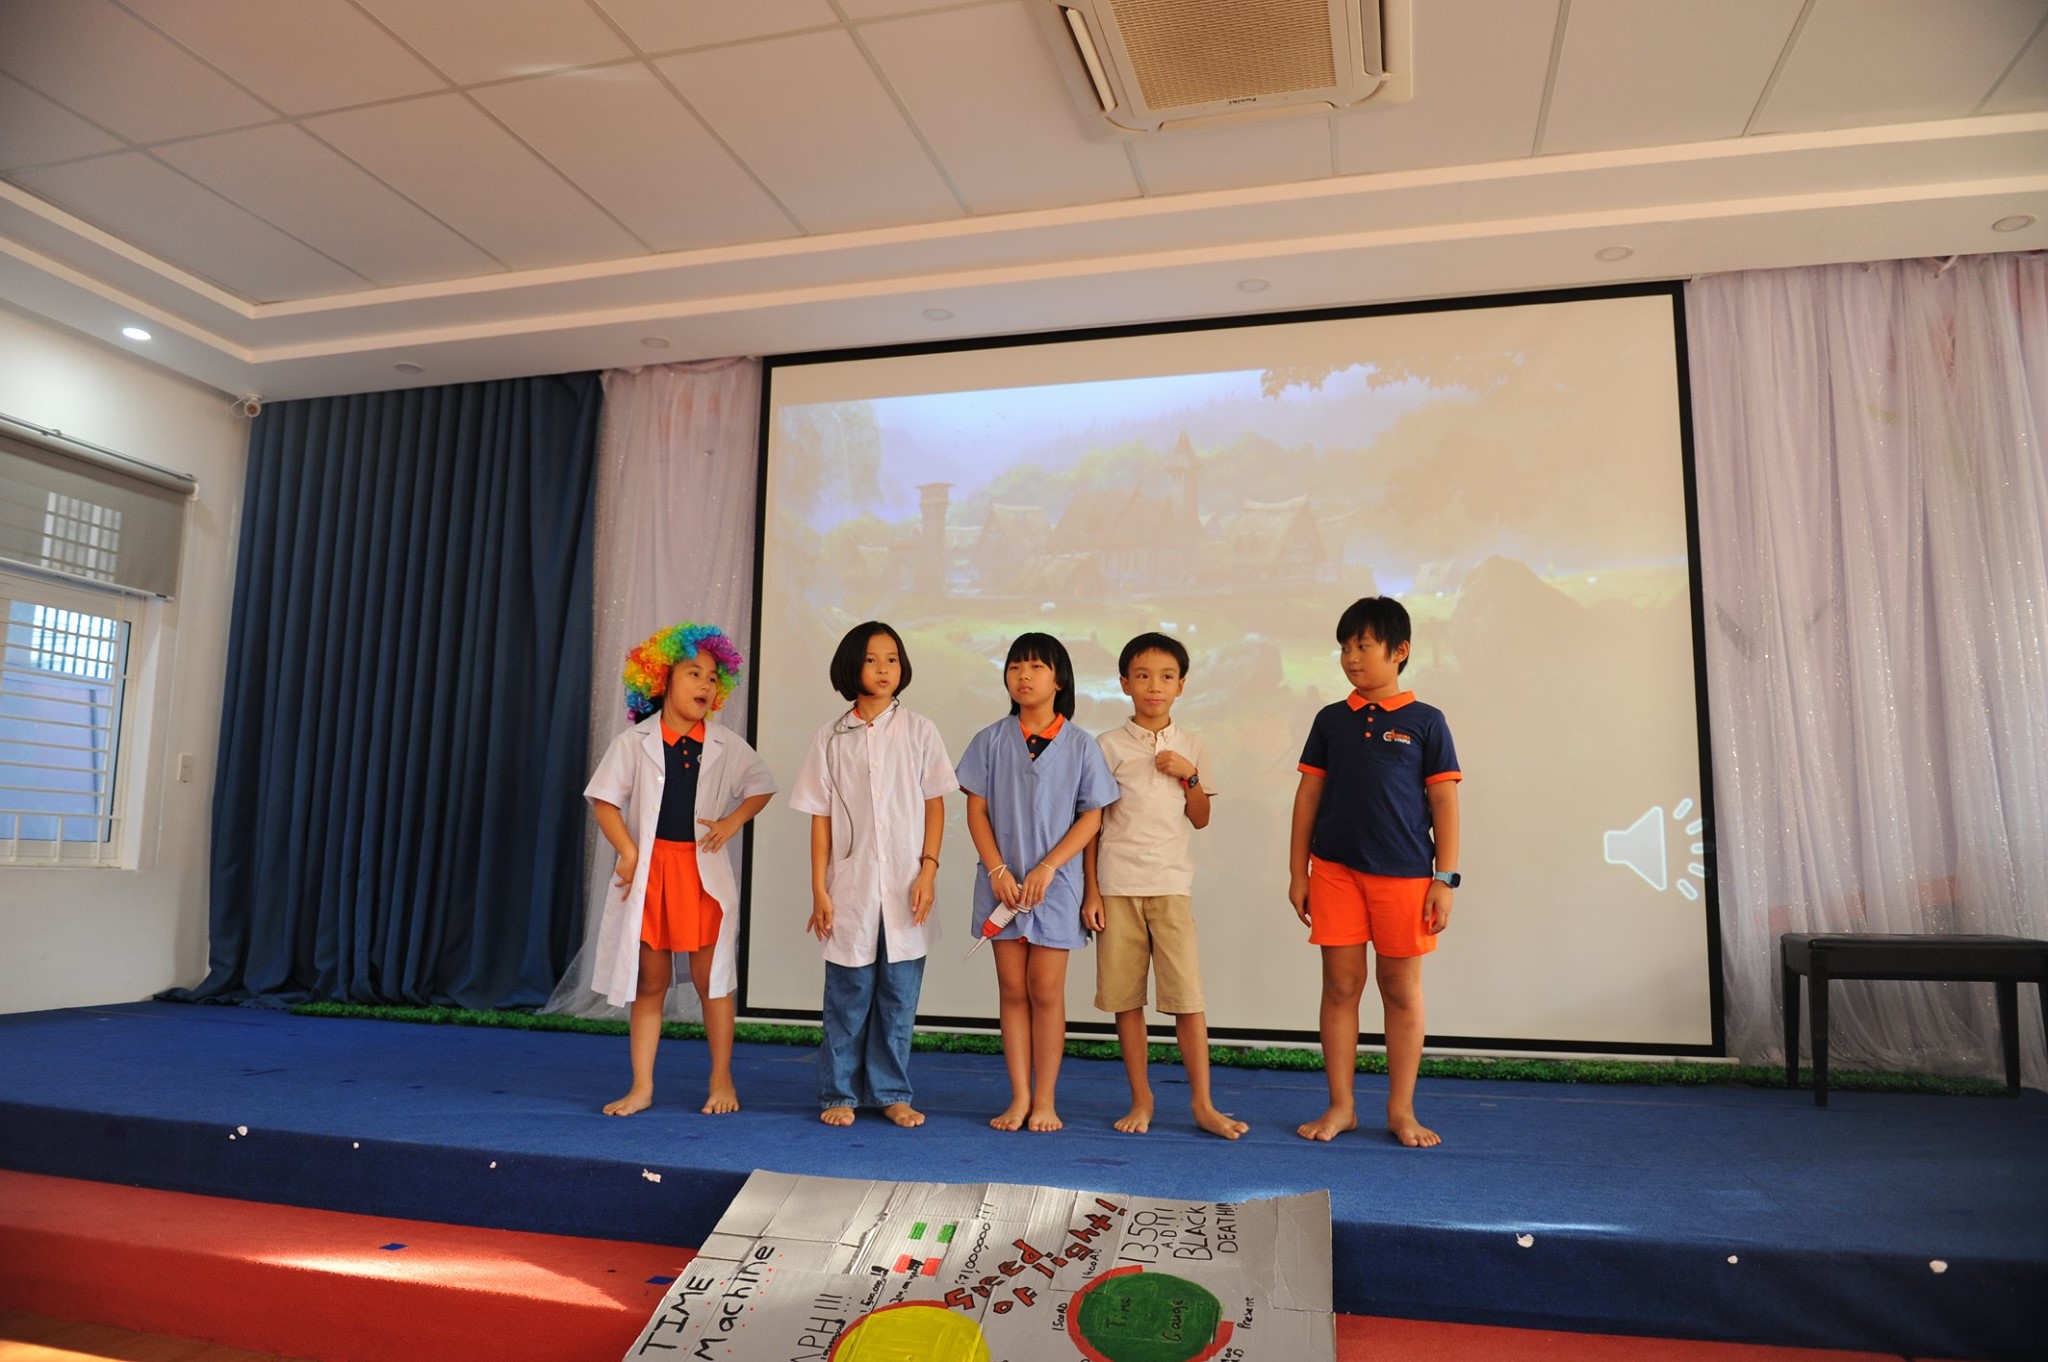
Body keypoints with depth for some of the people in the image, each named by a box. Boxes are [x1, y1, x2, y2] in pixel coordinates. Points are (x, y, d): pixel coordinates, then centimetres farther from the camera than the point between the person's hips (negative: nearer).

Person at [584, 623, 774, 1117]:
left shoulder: (727, 745, 4)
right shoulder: (634, 742, 0)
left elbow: (761, 787, 13)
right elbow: (604, 800, -1)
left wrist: (732, 821, -3)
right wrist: (628, 853, -11)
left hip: (704, 871, 0)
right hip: (648, 870, 0)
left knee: (711, 978, 3)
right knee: (649, 982, 8)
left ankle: (722, 1081, 17)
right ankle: (641, 1087, 17)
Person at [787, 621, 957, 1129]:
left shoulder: (919, 731, 3)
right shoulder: (831, 738, 3)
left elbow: (935, 804, 3)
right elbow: (821, 818, 3)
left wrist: (929, 868, -6)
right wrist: (819, 889, -1)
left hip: (905, 887, 0)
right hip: (851, 886, 0)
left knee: (899, 995, 6)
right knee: (847, 995, 6)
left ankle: (891, 1093, 19)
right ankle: (839, 1093, 19)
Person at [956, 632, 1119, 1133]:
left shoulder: (1079, 745, -1)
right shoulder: (991, 740, 3)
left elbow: (1092, 816, -2)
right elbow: (977, 810, 2)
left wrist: (1047, 869, -12)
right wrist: (998, 870, -9)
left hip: (1055, 883, -1)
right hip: (1002, 881, 2)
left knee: (1046, 989, 2)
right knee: (1012, 988, 6)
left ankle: (1045, 1099, 12)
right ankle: (1019, 1097, 14)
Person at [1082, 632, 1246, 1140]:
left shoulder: (1188, 746, 9)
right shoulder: (1109, 745, 2)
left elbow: (1201, 819, 12)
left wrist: (1188, 775, -4)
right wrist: (1091, 891, -1)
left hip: (1170, 883, 1)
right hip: (1117, 884, -1)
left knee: (1187, 993, -4)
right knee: (1125, 997, 4)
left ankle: (1202, 1102, 7)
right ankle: (1141, 1099, 16)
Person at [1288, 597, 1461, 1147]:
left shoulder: (1425, 722, 1)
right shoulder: (1331, 720, 7)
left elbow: (1444, 802, 0)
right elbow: (1308, 795, 9)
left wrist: (1445, 879, -5)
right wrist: (1298, 871, 6)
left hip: (1404, 875, -2)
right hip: (1335, 870, 2)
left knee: (1402, 992, 7)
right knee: (1340, 987, 6)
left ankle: (1401, 1110, 19)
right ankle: (1341, 1106, 16)